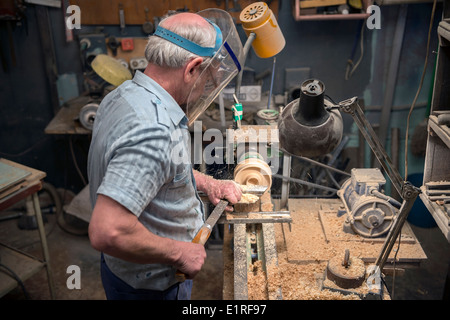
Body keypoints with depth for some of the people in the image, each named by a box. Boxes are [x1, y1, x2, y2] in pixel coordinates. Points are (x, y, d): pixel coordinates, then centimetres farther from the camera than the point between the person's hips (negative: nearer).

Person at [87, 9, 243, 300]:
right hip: (150, 286, -8)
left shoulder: (126, 94, -3)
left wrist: (207, 183, 6)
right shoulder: (153, 130, -35)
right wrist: (179, 252, -25)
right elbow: (107, 233, -39)